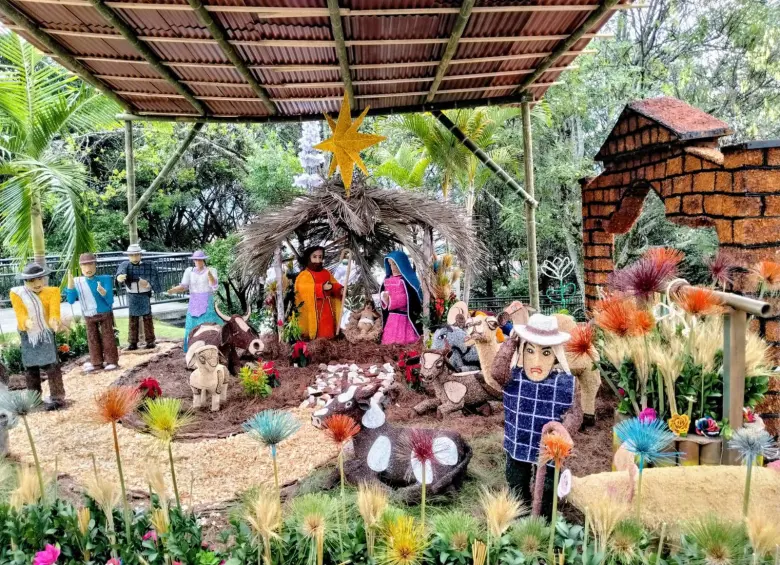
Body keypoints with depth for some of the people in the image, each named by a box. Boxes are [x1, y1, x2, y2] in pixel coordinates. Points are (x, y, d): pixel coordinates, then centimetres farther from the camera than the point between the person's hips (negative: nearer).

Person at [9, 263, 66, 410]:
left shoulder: (51, 292, -3)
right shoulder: (17, 294, -3)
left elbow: (54, 310, -18)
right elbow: (19, 313, -17)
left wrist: (54, 321, -41)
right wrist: (26, 322, -40)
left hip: (46, 333, -2)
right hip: (27, 336, 2)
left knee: (51, 366, -8)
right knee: (30, 369, 13)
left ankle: (57, 397, -4)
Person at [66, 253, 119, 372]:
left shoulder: (104, 279, -15)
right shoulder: (77, 282, -7)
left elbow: (110, 301, -17)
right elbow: (70, 300, -12)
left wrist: (103, 292, -39)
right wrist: (70, 283, -21)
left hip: (105, 314, -3)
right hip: (88, 316, 3)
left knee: (107, 337, 5)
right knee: (92, 339, 12)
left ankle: (111, 360, 17)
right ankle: (96, 362, 24)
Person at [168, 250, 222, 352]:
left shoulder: (211, 270, -1)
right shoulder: (189, 271, 5)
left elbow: (214, 285, -14)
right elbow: (183, 286, 1)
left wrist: (209, 274, -30)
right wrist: (174, 290, -18)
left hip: (207, 303, -3)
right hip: (193, 303, 3)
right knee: (193, 327, 5)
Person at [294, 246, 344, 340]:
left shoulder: (326, 273, 12)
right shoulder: (305, 275, -9)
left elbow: (334, 284, 14)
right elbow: (303, 288, -25)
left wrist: (340, 289, -11)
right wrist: (322, 287, -31)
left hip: (326, 307, 6)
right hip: (313, 308, -6)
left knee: (327, 329, 9)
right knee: (316, 327, -5)